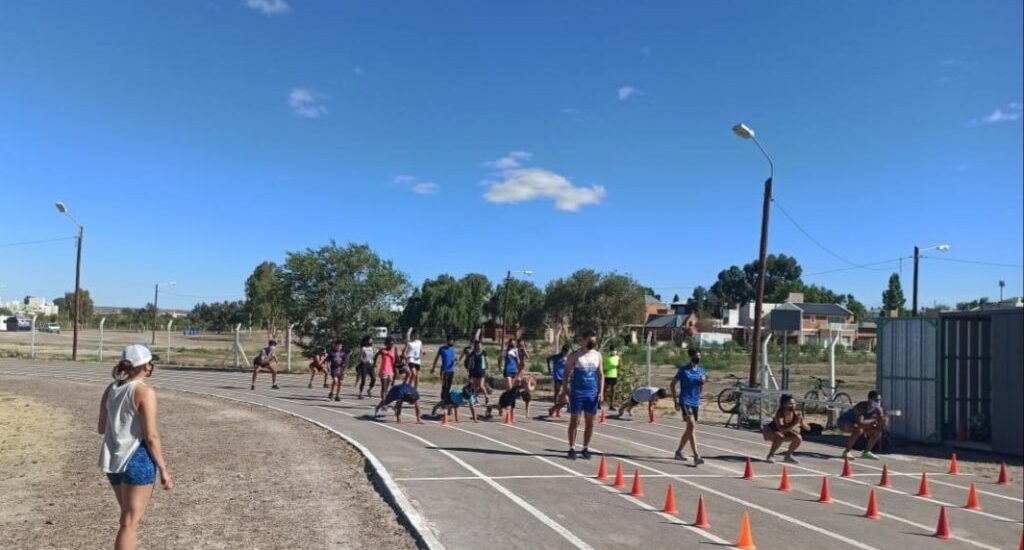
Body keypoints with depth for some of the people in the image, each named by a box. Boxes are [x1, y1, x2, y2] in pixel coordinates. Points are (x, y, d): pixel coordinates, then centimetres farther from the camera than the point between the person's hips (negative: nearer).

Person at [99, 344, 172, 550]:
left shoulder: (110, 390, 6)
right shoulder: (145, 392, -15)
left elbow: (101, 428, 13)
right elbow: (151, 436, -17)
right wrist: (163, 468, -10)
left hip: (113, 460, 7)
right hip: (137, 460, -7)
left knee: (129, 517, 24)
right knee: (130, 523, 1)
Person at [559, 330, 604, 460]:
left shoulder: (597, 355, 8)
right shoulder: (575, 356, -3)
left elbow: (601, 374, 11)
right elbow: (566, 374, -2)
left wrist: (601, 392, 2)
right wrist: (565, 391, -9)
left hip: (592, 393, 3)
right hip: (577, 392, -3)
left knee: (590, 422, 6)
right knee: (574, 421, -1)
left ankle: (586, 448, 17)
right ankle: (572, 448, 7)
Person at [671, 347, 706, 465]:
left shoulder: (701, 369, 9)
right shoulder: (683, 370, -7)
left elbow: (700, 389, 16)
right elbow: (673, 385, -2)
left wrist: (703, 382, -8)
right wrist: (676, 402, -7)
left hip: (696, 402, 7)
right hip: (685, 401, -7)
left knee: (689, 429, 12)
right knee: (692, 426, -18)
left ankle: (678, 452, 27)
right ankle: (696, 456, -23)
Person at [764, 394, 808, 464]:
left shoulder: (796, 415, -23)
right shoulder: (779, 414, -37)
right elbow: (781, 429, -52)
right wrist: (795, 423, -59)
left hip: (784, 432, 6)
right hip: (770, 430, -6)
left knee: (798, 438, -13)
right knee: (779, 436, -36)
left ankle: (788, 455, 12)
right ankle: (770, 455, -15)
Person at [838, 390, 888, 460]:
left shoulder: (878, 409, -13)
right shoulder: (862, 406, -34)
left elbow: (884, 425, -7)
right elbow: (860, 423, -46)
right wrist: (874, 420, -33)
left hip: (857, 424, 8)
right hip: (844, 422, -8)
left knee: (878, 432, -1)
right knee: (859, 430, -36)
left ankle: (866, 452, 15)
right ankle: (846, 452, -21)